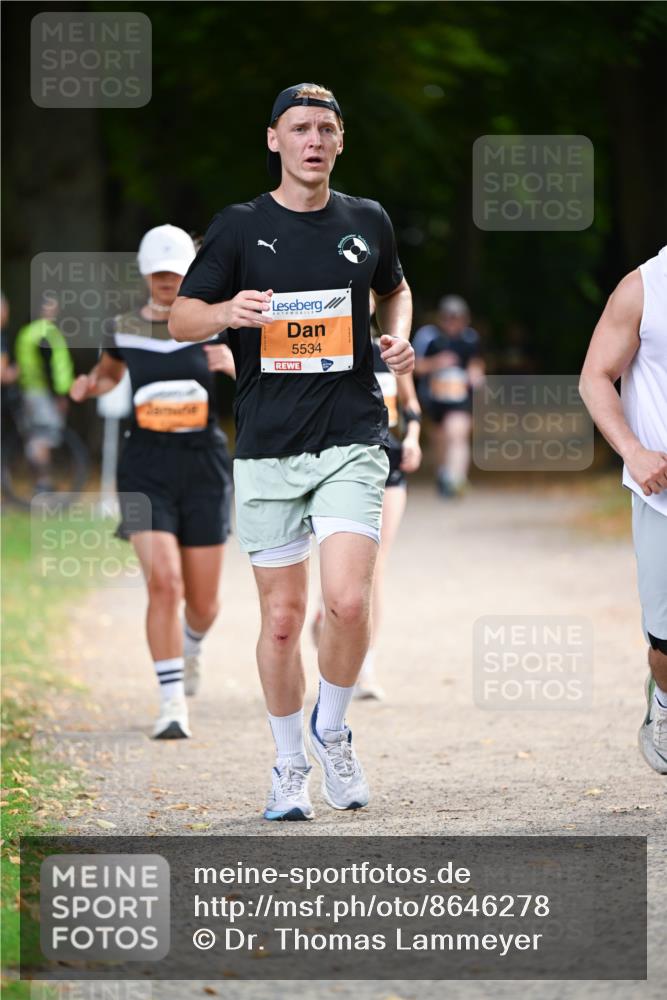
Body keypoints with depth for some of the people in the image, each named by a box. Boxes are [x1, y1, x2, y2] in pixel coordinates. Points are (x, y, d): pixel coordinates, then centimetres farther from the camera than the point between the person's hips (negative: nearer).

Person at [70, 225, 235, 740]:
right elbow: (109, 374, 25)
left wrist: (235, 365, -22)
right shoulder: (125, 328, 4)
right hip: (147, 468, 0)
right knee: (164, 584, -19)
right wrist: (90, 385, 2)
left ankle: (191, 643, 46)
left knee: (203, 602, 8)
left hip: (205, 466, 0)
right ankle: (173, 706, -14)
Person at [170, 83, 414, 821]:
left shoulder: (367, 223, 8)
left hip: (351, 441, 0)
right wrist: (228, 312, -17)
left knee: (348, 601, -17)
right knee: (282, 618, 3)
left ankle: (332, 730, 9)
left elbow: (394, 290, 28)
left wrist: (398, 338, 7)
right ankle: (290, 766, 20)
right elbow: (180, 319, 4)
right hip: (267, 449, 0)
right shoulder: (239, 228, 2)